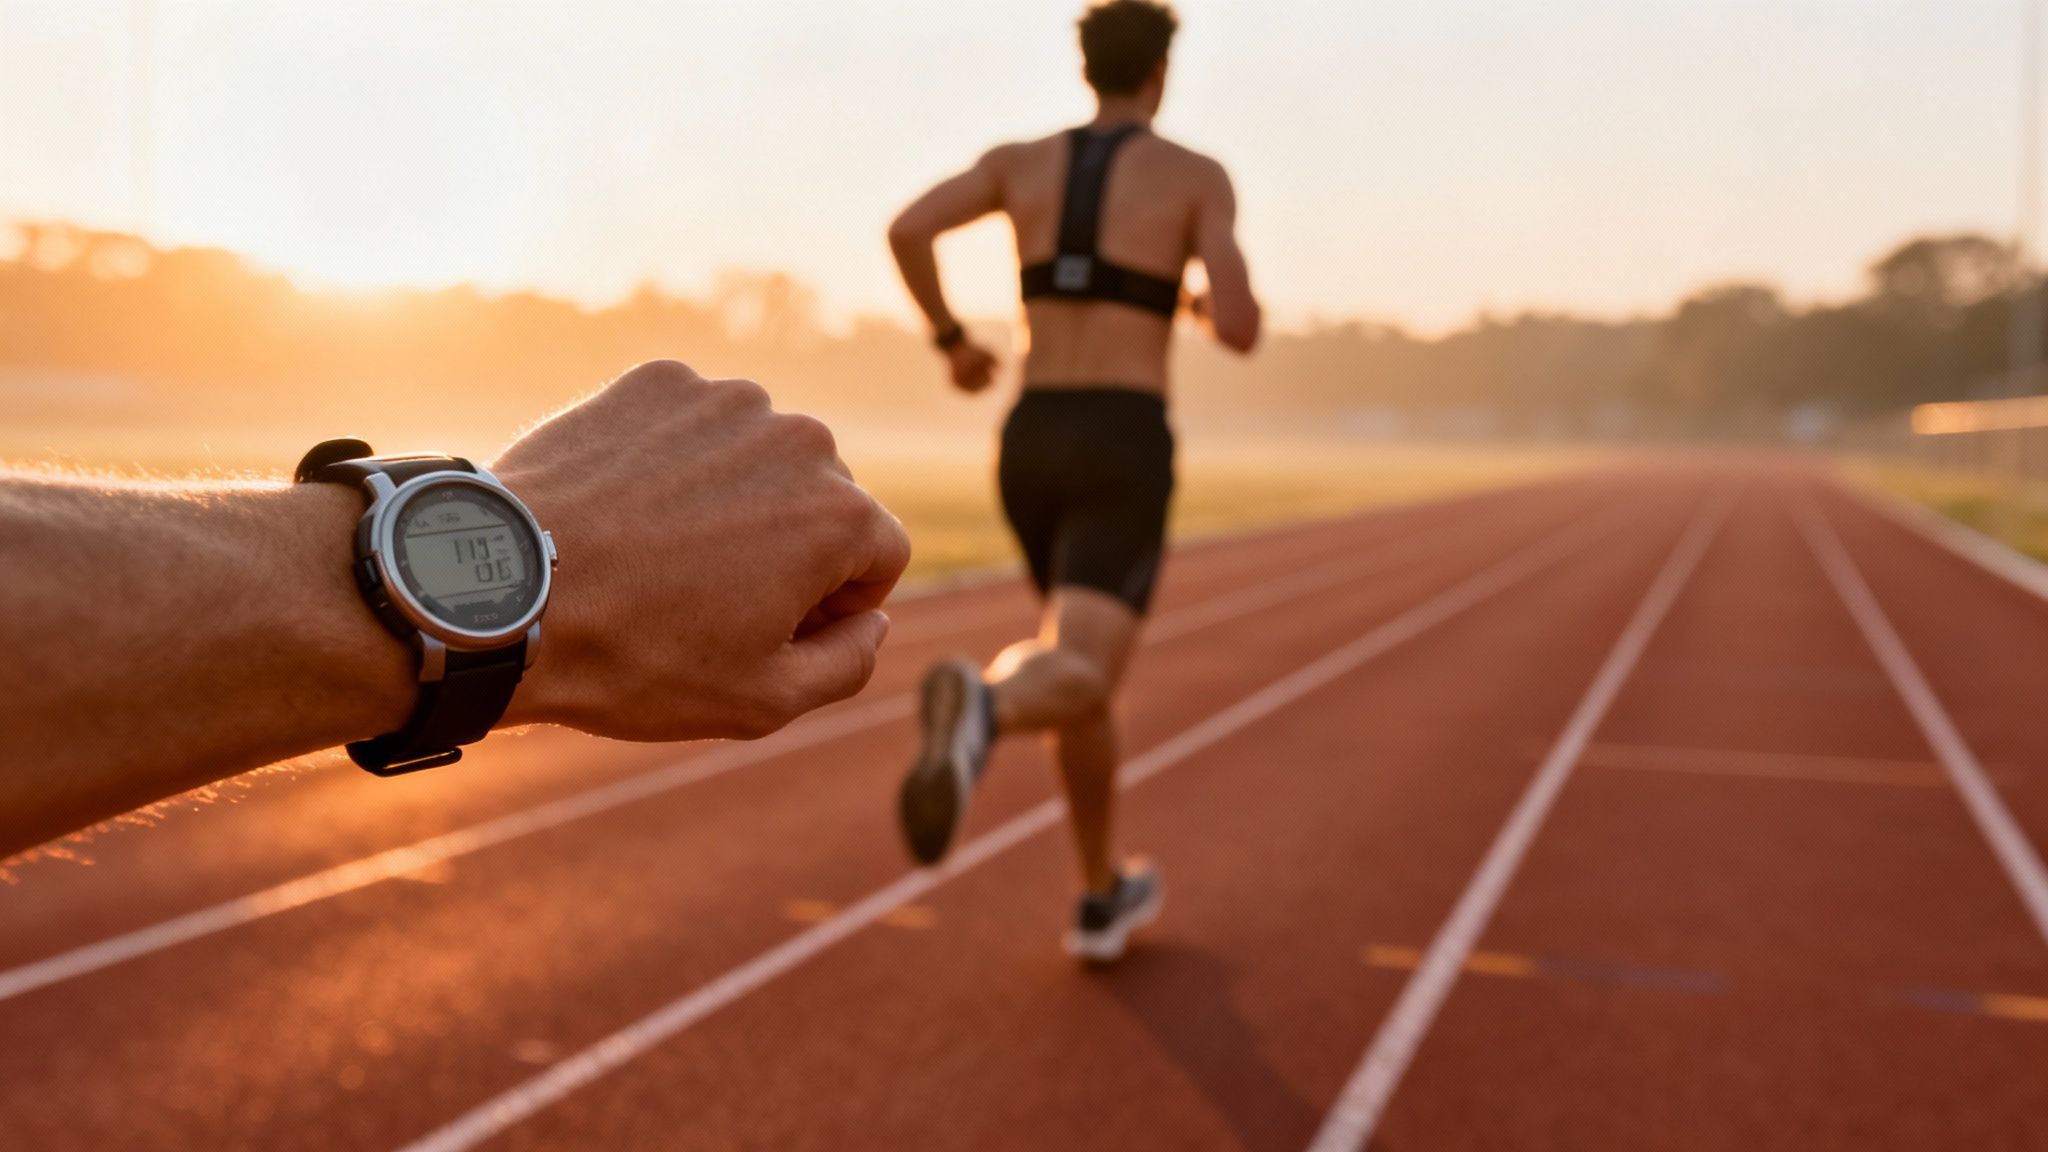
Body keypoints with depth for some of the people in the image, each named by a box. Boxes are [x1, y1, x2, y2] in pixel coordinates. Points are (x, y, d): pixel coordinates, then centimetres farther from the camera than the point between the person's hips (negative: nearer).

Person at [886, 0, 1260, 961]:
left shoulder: (1020, 160, 12)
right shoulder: (1199, 175, 3)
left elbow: (906, 229, -6)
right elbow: (1242, 332, -7)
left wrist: (950, 339, 13)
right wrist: (1214, 303, 20)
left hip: (1031, 452, 5)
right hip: (1122, 459, -5)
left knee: (1082, 660, 24)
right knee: (1075, 683, -19)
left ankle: (1104, 897, 30)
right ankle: (980, 710, -59)